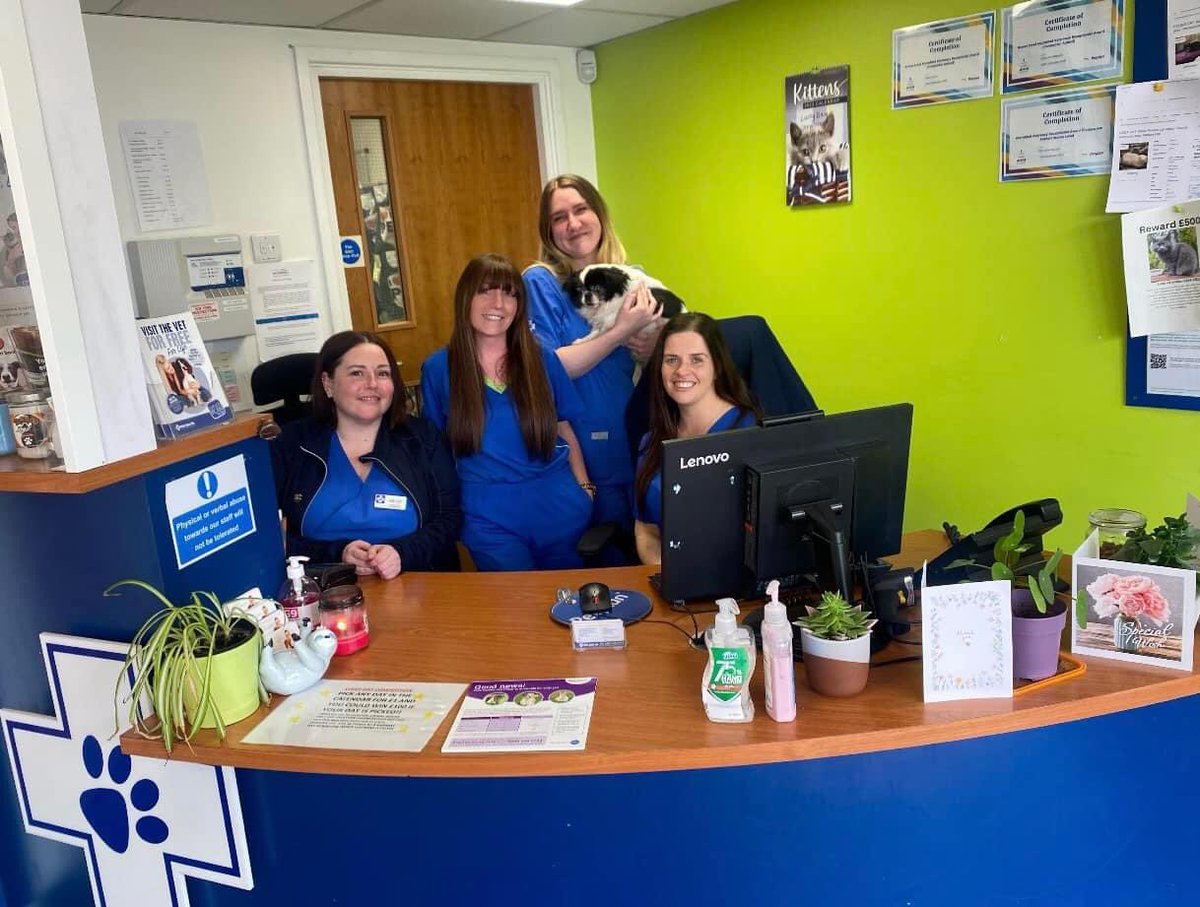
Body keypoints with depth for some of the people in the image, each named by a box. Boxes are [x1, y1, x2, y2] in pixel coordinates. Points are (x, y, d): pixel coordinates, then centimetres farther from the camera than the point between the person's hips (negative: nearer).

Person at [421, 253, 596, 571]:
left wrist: (585, 489, 2)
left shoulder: (542, 359, 3)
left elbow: (564, 431, 9)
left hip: (558, 505, 2)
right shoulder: (438, 369, 0)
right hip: (488, 515, -1)